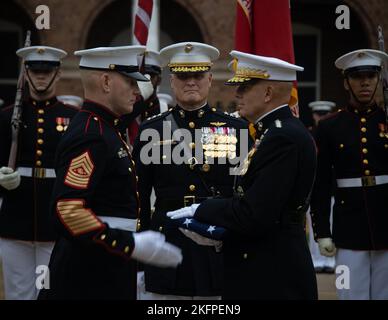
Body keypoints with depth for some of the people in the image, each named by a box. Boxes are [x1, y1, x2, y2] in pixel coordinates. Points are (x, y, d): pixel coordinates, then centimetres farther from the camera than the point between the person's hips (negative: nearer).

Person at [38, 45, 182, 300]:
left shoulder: (105, 129, 15)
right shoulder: (89, 136, -17)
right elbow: (67, 209, -27)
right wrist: (132, 245, -24)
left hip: (110, 273, 10)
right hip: (89, 279, -10)